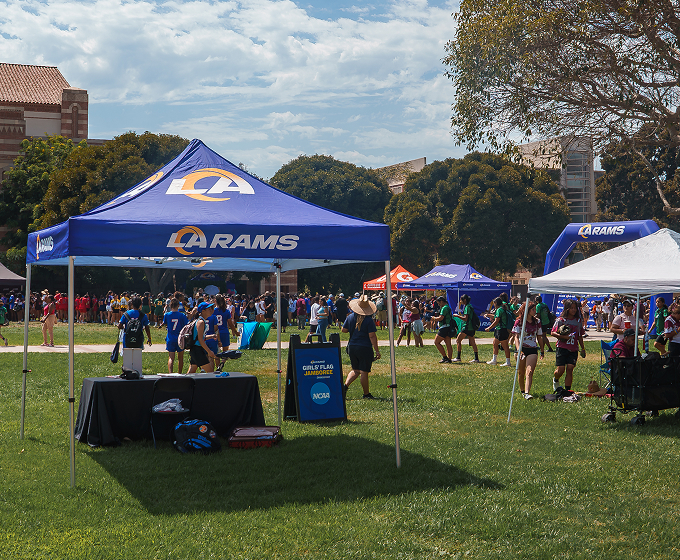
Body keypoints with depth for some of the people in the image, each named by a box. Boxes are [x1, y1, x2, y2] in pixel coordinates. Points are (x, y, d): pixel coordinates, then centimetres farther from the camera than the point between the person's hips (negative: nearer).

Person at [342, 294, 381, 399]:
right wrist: (377, 351, -9)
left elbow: (343, 330, 9)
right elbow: (372, 336, -14)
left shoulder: (350, 317, 1)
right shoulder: (368, 320, -13)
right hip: (365, 348, -5)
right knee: (364, 372, 1)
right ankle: (366, 394, 10)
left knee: (355, 370, 18)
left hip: (352, 347, 5)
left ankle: (345, 386, 1)